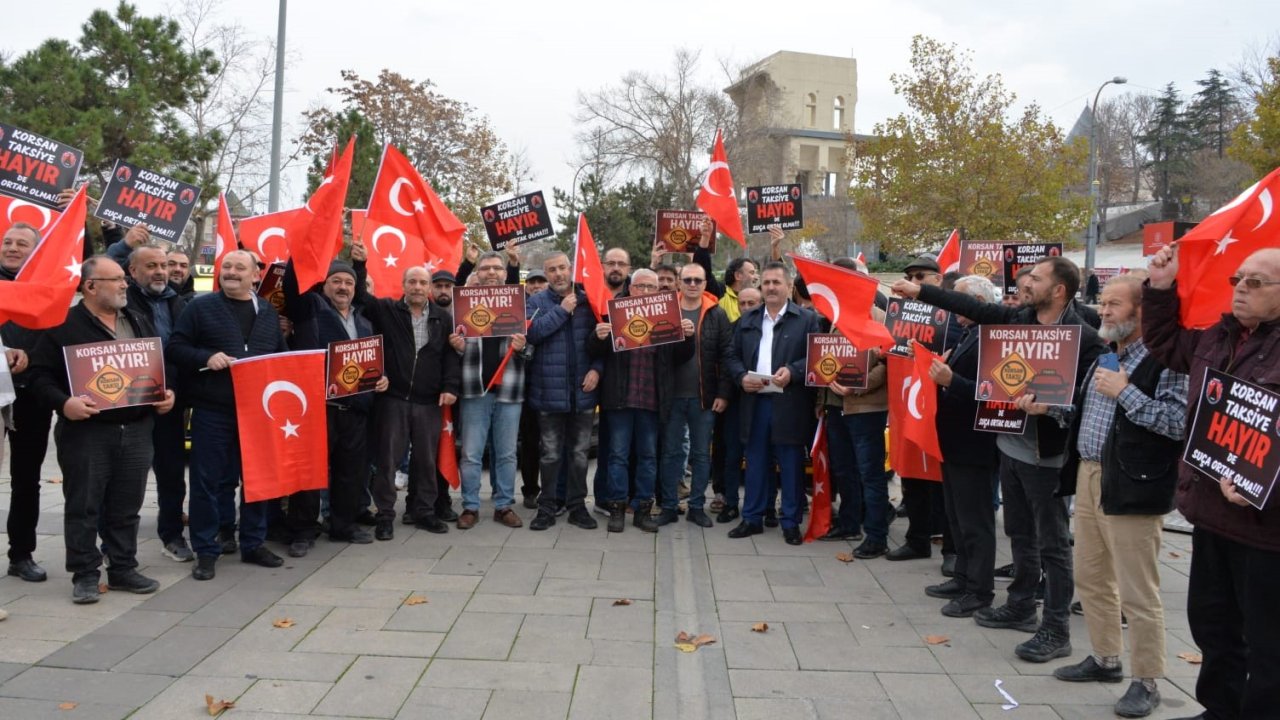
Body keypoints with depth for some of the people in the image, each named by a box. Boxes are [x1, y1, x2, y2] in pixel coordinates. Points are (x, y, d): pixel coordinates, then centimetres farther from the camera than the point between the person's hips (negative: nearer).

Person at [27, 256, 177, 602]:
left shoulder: (139, 322, 15)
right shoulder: (63, 326, -3)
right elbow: (40, 375, -5)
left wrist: (166, 393, 4)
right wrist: (63, 403, -21)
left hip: (136, 430, 5)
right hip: (85, 432, -4)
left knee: (126, 507, 11)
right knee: (83, 507, 3)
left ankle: (123, 569, 21)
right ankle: (85, 574, 13)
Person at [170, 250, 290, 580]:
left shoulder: (268, 312, 13)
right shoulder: (200, 307, 1)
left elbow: (282, 355, 19)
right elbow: (176, 347, -2)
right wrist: (206, 357, -19)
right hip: (212, 410, -4)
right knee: (209, 480, 1)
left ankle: (253, 543, 23)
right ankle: (206, 550, 11)